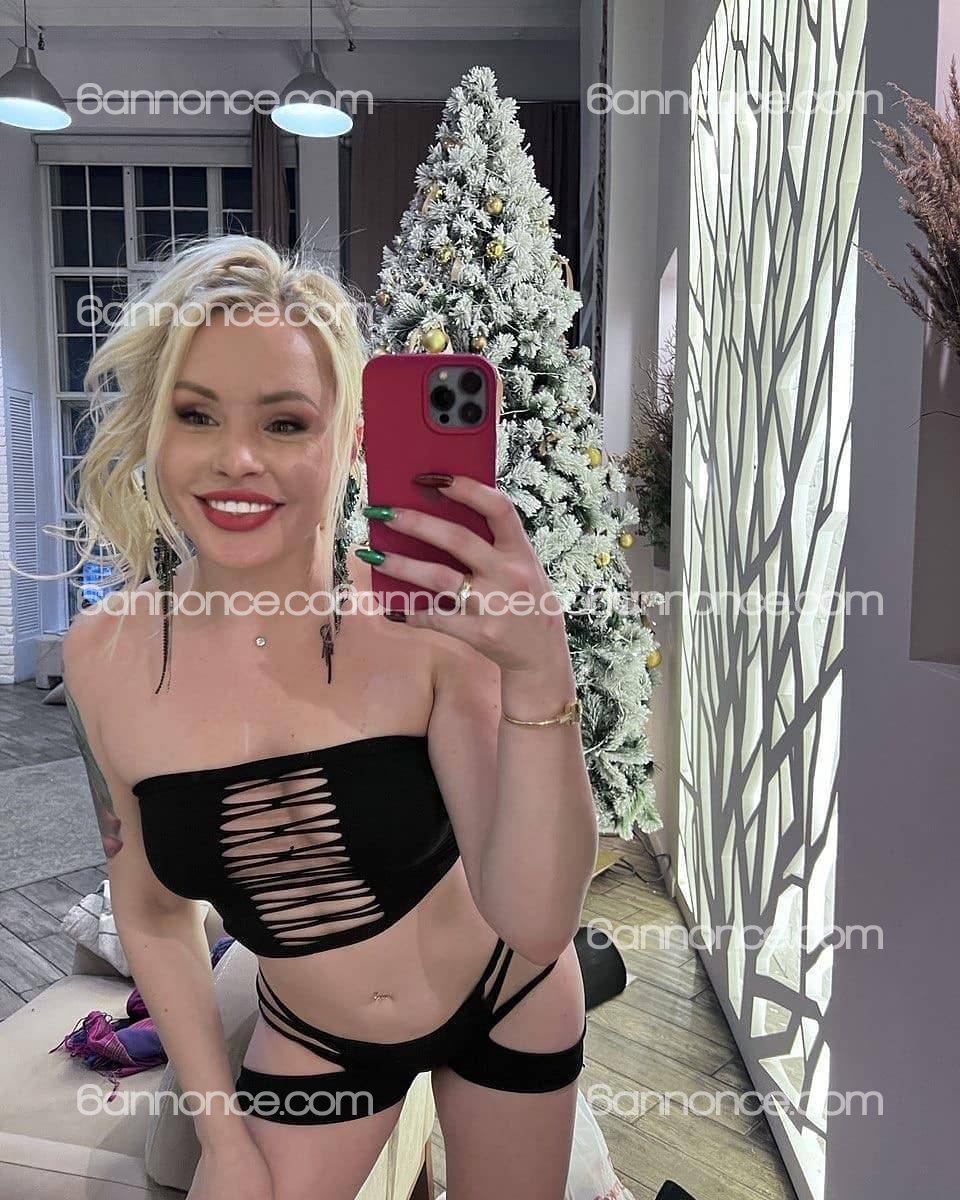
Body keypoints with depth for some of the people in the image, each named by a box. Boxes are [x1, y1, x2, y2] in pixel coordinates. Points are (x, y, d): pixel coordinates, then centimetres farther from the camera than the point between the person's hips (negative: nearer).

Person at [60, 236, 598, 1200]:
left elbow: (536, 922, -30)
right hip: (310, 1042, 1)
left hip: (505, 1008, 0)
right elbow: (152, 913, -2)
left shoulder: (427, 617, -26)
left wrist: (539, 677, -43)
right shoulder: (105, 656, -16)